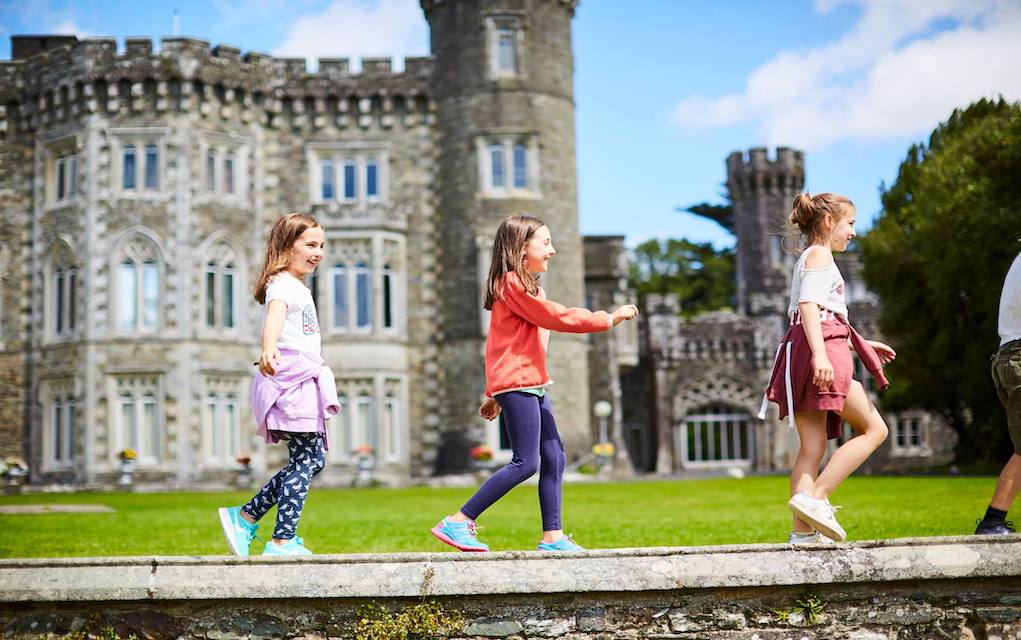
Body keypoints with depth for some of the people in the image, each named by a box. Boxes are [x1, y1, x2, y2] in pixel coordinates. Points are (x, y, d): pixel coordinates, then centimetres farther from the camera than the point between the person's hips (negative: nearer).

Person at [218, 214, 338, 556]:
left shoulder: (298, 287, 24)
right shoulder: (283, 284, -9)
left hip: (303, 382, 10)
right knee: (307, 459, -10)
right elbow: (275, 314, -31)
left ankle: (245, 517, 13)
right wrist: (268, 349, -52)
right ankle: (282, 541, -9)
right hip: (291, 377, -10)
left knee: (311, 459, 10)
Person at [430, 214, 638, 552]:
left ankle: (552, 537, 9)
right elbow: (559, 317, -15)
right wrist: (609, 318, -7)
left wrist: (494, 395, 23)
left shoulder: (524, 286, 22)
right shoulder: (513, 284, -11)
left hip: (531, 384, 10)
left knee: (554, 457, 6)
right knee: (526, 462, -12)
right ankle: (457, 523, -10)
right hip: (517, 384, -10)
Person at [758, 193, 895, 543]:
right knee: (874, 429, -4)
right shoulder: (820, 254, -1)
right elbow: (808, 304, -17)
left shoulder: (809, 258, 30)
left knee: (812, 447, 2)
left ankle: (802, 531, -3)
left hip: (808, 351, 9)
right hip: (822, 347, -9)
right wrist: (820, 353, -28)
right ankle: (815, 498, -14)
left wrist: (861, 343, 36)